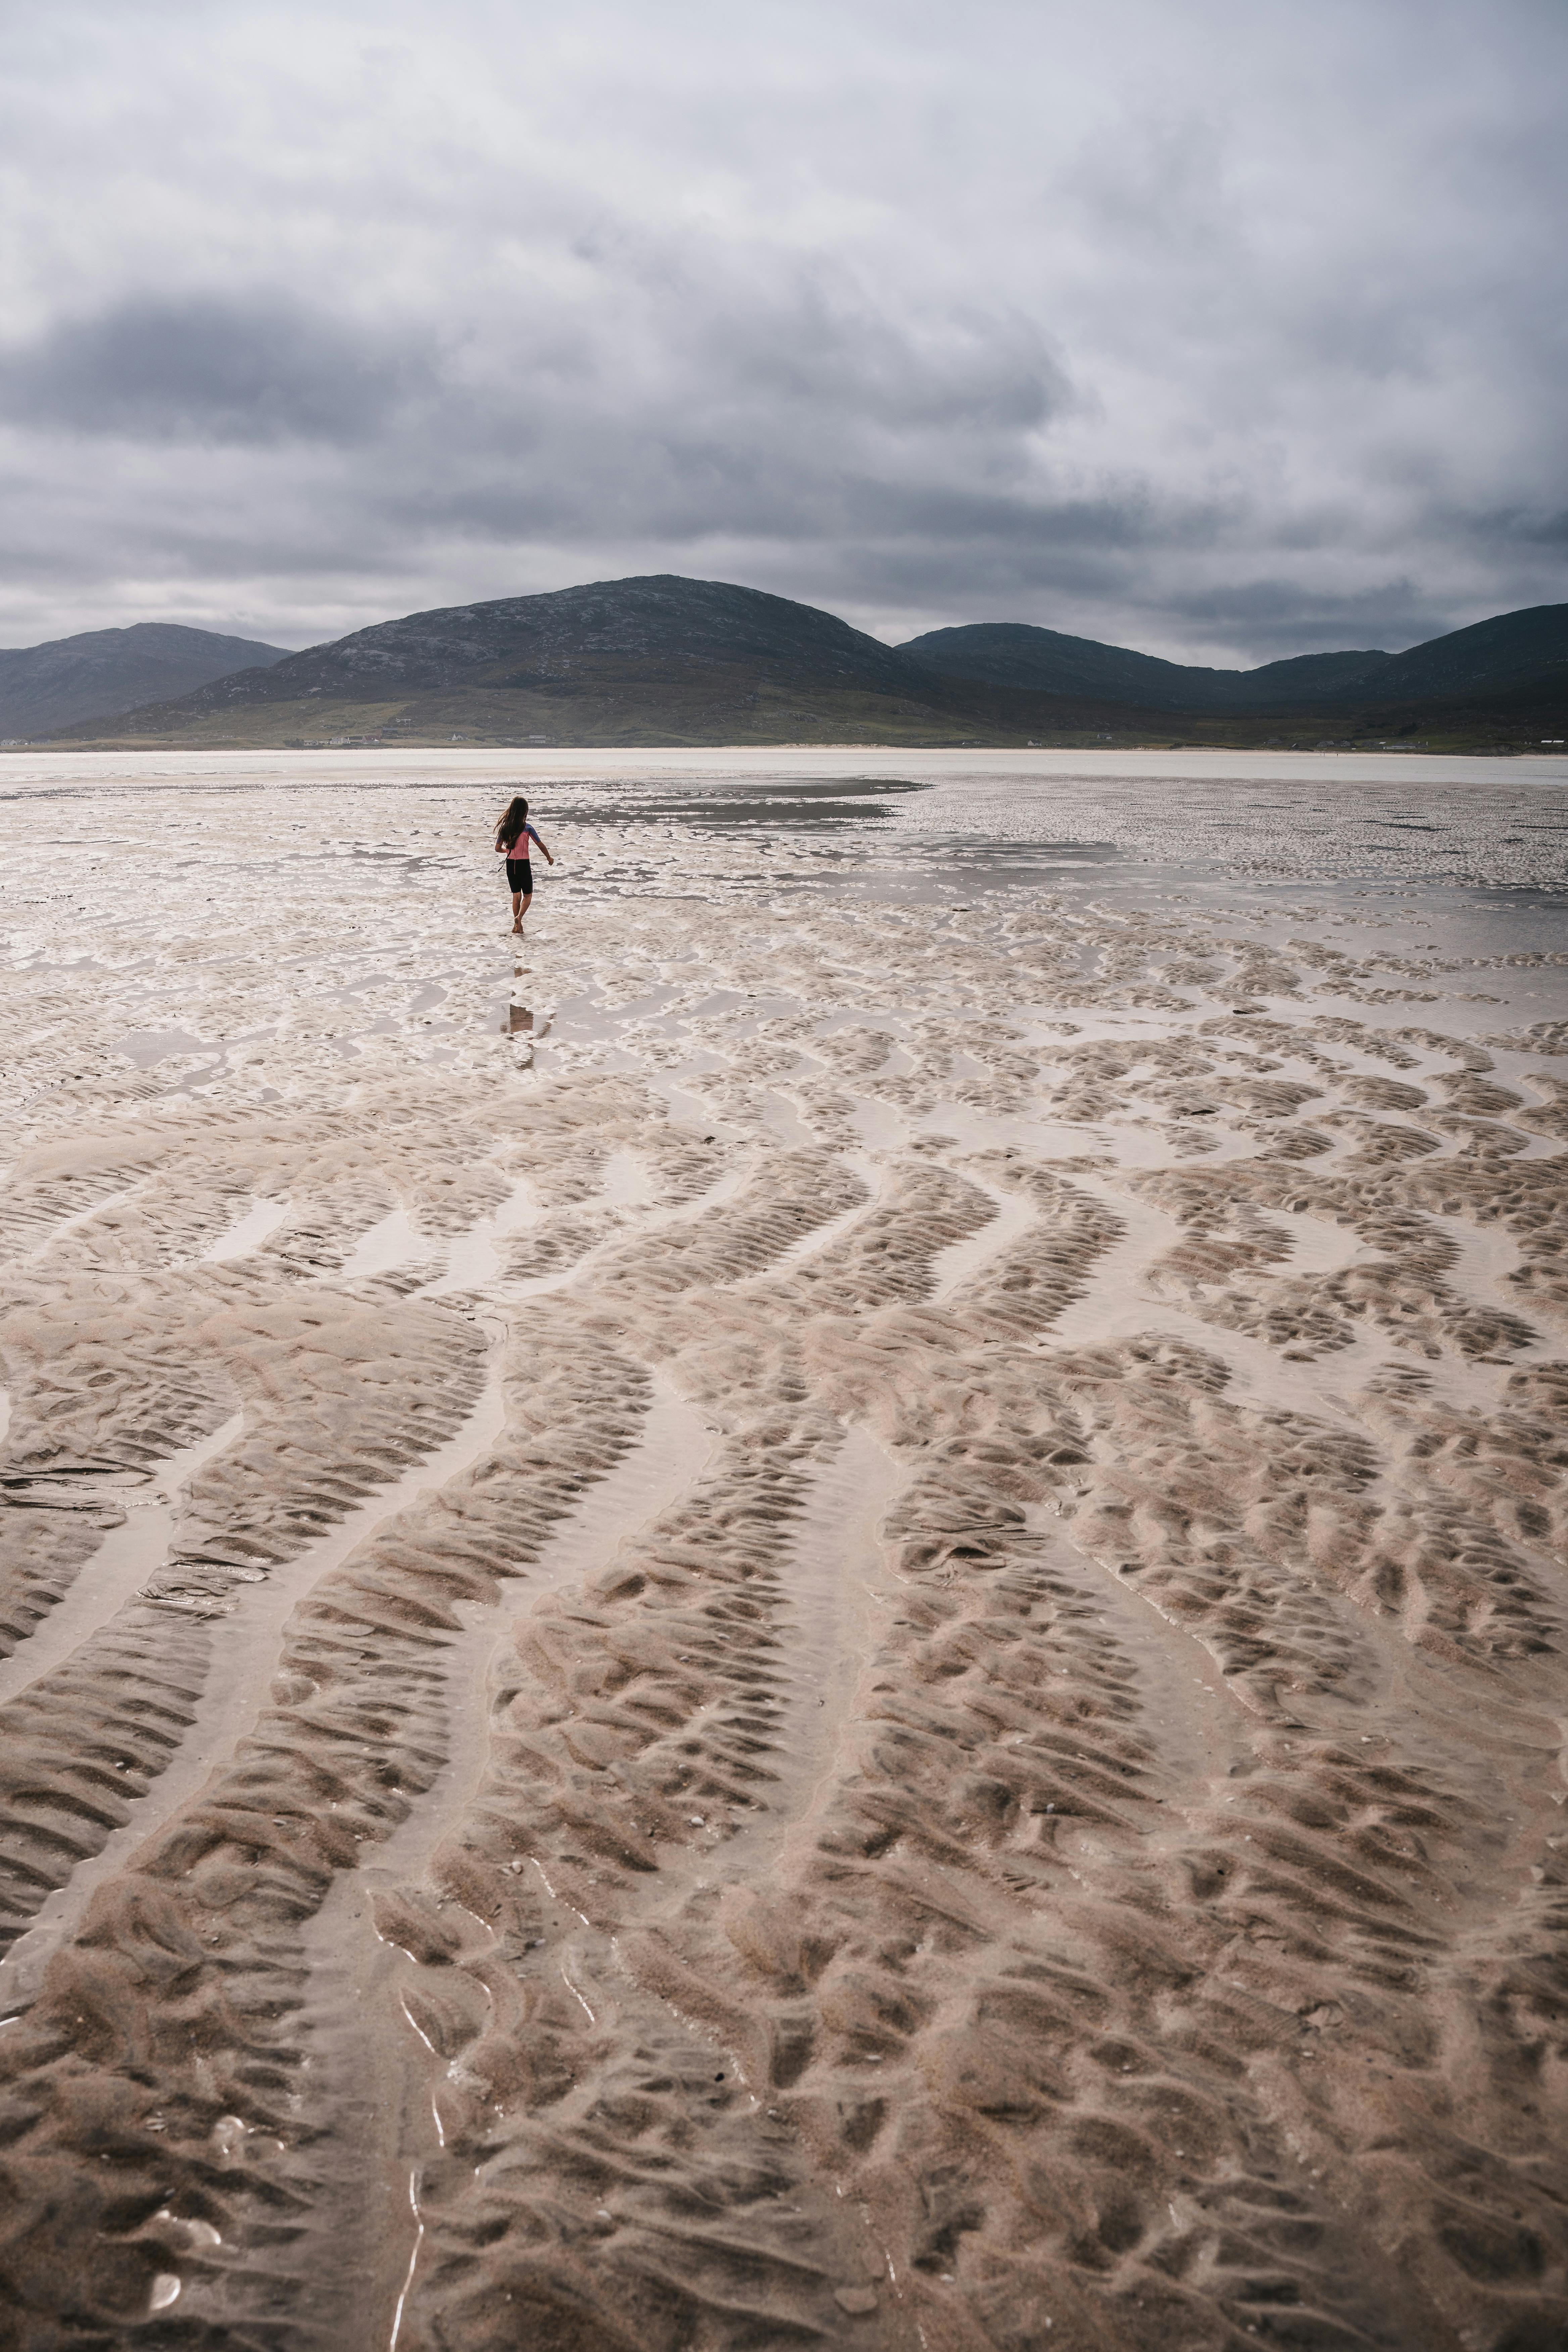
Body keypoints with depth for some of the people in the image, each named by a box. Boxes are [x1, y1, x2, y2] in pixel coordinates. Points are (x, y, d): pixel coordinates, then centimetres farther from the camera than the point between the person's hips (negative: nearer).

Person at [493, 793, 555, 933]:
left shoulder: (505, 827, -1)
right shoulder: (527, 828, -13)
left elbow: (498, 849, 5)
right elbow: (541, 845, -5)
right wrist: (549, 858, 11)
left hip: (510, 864, 4)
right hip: (524, 864, -4)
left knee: (516, 895, 16)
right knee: (528, 895, 10)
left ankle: (517, 925, 17)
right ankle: (519, 917, -13)